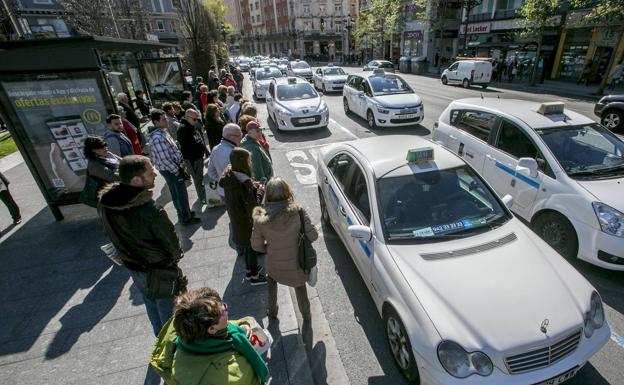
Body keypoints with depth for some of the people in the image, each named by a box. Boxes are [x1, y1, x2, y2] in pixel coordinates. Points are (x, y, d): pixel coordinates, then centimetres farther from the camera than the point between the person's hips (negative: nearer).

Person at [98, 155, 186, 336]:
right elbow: (171, 242, -21)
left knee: (151, 304, 28)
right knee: (167, 309, 17)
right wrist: (175, 257, 1)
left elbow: (112, 233, 1)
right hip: (159, 270, -7)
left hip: (131, 265, 7)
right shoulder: (151, 211, -35)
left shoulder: (104, 202, -14)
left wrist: (129, 254, 14)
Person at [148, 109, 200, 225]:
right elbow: (164, 159, -27)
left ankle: (184, 213, 37)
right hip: (170, 170, -9)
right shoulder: (157, 138, -25)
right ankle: (186, 218, 19)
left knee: (176, 193, 22)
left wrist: (179, 166, 13)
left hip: (173, 168, 9)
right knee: (181, 194, 4)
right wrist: (177, 171, -17)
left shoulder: (163, 132, 6)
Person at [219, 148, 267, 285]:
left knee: (246, 244, 26)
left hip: (235, 217, 8)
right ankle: (254, 276, 34)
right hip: (247, 221, -8)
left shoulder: (228, 175, -6)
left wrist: (252, 185, -1)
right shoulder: (244, 181, -32)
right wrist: (259, 190, -14)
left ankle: (249, 271, 46)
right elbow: (253, 206, -28)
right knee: (253, 247, 14)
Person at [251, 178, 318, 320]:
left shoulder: (260, 219, -21)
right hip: (297, 263, 0)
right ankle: (306, 314, 49)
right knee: (300, 286, 31)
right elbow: (313, 236, -16)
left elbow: (256, 245, -9)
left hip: (274, 265, 0)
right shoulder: (298, 211, -24)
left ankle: (272, 311, 48)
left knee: (271, 279, 35)